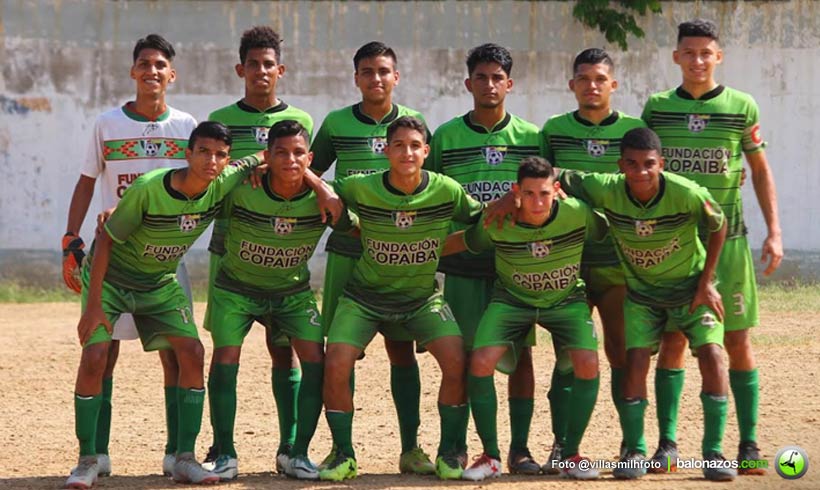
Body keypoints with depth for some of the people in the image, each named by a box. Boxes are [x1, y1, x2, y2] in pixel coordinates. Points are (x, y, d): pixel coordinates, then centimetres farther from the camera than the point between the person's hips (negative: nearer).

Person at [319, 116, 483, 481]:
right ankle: (344, 456, 2)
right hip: (364, 297, 0)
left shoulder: (447, 191, -14)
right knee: (336, 367, -18)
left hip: (423, 297, 1)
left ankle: (449, 453, -1)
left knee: (456, 361, -19)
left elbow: (479, 219, 3)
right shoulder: (361, 189, -17)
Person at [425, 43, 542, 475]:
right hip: (464, 264, -1)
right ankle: (457, 447, 10)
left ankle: (519, 448, 8)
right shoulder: (446, 136, 3)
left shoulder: (530, 137, 5)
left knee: (520, 354, 1)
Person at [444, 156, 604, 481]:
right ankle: (491, 457, -4)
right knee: (480, 362, -21)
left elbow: (610, 233, -6)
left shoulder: (577, 214, -25)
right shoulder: (496, 225, -24)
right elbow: (461, 243, -6)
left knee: (587, 364, -23)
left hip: (566, 300, 0)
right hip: (512, 299, 0)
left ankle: (570, 456, -3)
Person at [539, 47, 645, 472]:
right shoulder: (554, 130, 6)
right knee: (569, 355, 1)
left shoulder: (635, 130, 4)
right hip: (567, 257, 0)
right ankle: (562, 444, 7)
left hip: (621, 259, 0)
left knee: (622, 353, 2)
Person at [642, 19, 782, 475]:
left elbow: (761, 169, 7)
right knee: (673, 339, 0)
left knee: (737, 340, 1)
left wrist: (774, 231, 0)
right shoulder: (657, 107, 4)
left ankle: (749, 443, 7)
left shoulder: (741, 107, 1)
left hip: (727, 237, -1)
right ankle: (668, 443, 4)